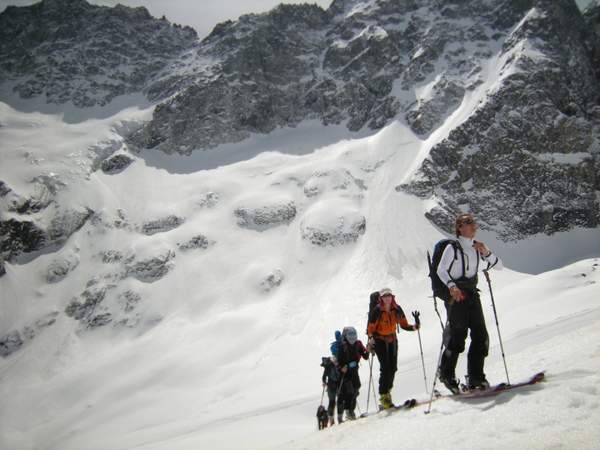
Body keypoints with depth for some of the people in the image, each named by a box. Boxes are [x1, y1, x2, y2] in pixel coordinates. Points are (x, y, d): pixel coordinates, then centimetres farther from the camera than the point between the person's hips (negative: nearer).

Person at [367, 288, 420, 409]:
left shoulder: (397, 309, -4)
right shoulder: (376, 311, -15)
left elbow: (404, 325, 1)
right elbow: (370, 329, -11)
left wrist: (413, 327, -17)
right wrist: (371, 340, -26)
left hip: (392, 340, 5)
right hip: (379, 340, -4)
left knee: (393, 367, 3)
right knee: (385, 367, -13)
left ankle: (387, 390, 25)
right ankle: (384, 396, -8)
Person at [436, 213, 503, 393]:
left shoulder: (477, 248, 15)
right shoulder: (453, 248, -4)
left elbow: (499, 265, 15)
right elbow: (441, 270, -12)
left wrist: (486, 253, -3)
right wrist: (451, 286, -30)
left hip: (472, 295, 7)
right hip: (455, 295, -6)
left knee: (481, 336, 0)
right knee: (458, 335, -9)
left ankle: (475, 377, 8)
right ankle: (446, 373, 10)